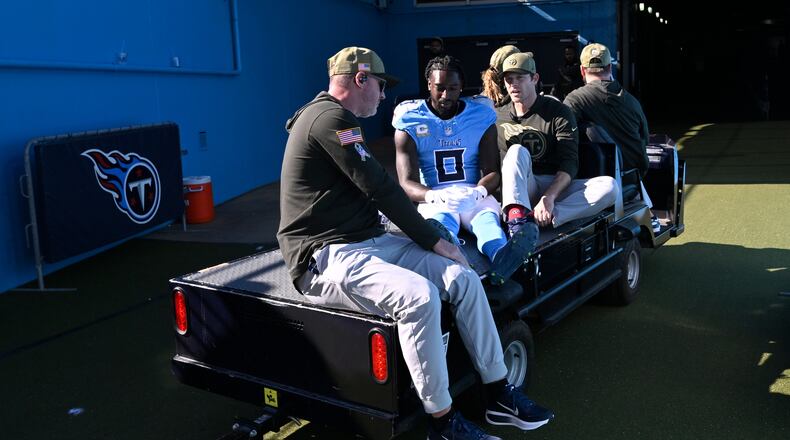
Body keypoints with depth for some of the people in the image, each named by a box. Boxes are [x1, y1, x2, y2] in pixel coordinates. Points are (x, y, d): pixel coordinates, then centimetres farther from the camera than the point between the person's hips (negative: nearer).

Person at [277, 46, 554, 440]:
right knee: (420, 296, -33)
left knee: (463, 278, -5)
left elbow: (372, 191, 21)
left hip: (369, 241, 10)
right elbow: (380, 188, -15)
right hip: (328, 259, -10)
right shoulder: (331, 117, -13)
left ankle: (499, 396, 2)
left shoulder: (332, 117, 21)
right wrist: (434, 241, -8)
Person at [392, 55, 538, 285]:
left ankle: (501, 257, -69)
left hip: (474, 196, 2)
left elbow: (493, 172, 3)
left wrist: (479, 191, -24)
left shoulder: (482, 118, 8)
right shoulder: (410, 124, 2)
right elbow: (407, 183, -6)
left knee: (488, 215, -35)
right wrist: (434, 196, -30)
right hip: (434, 199, -1)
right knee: (441, 222, -37)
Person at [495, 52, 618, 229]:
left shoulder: (559, 113, 4)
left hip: (557, 186, 0)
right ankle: (517, 219, -51)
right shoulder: (497, 117, 14)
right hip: (520, 190, 0)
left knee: (609, 186, -24)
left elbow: (569, 164, -7)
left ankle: (542, 218, -42)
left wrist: (549, 197, -24)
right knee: (517, 151, -29)